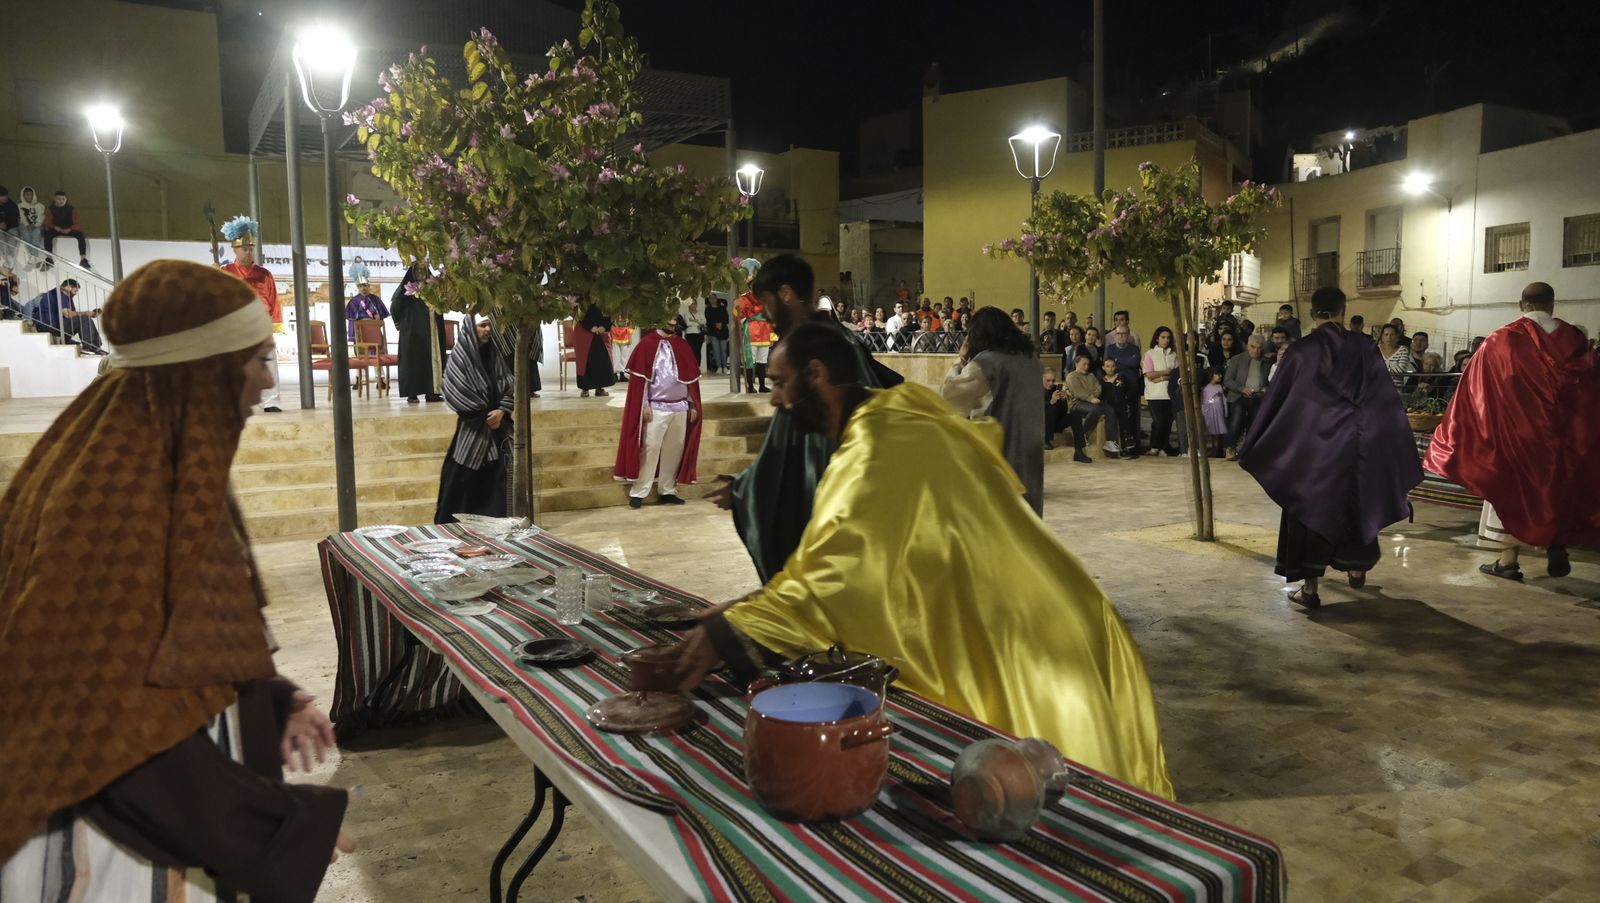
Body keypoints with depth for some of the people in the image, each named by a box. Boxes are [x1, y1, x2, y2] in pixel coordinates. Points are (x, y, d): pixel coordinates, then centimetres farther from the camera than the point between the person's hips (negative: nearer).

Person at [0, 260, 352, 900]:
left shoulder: (169, 472, 4)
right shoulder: (111, 495, -26)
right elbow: (113, 725, -26)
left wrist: (279, 701, 0)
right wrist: (286, 828, -21)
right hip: (128, 838, -9)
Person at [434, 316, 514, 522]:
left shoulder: (494, 354, 8)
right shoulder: (459, 357, -9)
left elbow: (510, 387, 6)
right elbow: (455, 395, -13)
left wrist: (501, 411, -11)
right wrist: (486, 414, -9)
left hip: (497, 427, 5)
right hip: (472, 430, -5)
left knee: (497, 478, 3)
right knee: (465, 481, -2)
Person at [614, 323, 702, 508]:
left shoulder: (682, 345, 10)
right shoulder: (647, 344, -3)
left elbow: (691, 376, 12)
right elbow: (640, 377, -5)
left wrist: (693, 404, 8)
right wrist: (645, 405, -11)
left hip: (680, 407, 4)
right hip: (656, 408, -4)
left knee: (675, 450, 7)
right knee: (650, 449, -6)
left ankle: (668, 491, 15)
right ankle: (638, 492, -2)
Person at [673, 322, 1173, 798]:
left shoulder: (885, 444, -23)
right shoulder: (884, 426, 10)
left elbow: (842, 574, -33)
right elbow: (841, 560, 13)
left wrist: (726, 633, -30)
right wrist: (747, 607, 6)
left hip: (1024, 653, -10)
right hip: (1001, 638, 10)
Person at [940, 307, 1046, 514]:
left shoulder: (985, 362, -13)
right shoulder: (1031, 358, 7)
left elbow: (948, 394, -10)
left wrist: (961, 360, 2)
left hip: (998, 447, -6)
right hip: (1031, 448, 6)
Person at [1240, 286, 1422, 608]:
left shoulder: (1301, 351, -9)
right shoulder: (1364, 348, -2)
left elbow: (1276, 400, -6)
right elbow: (1386, 400, 0)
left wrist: (1254, 449, 0)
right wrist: (1399, 452, 8)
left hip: (1312, 443, -2)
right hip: (1357, 443, 3)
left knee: (1309, 508, 6)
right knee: (1356, 505, 22)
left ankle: (1309, 587, 2)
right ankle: (1357, 568, 37)